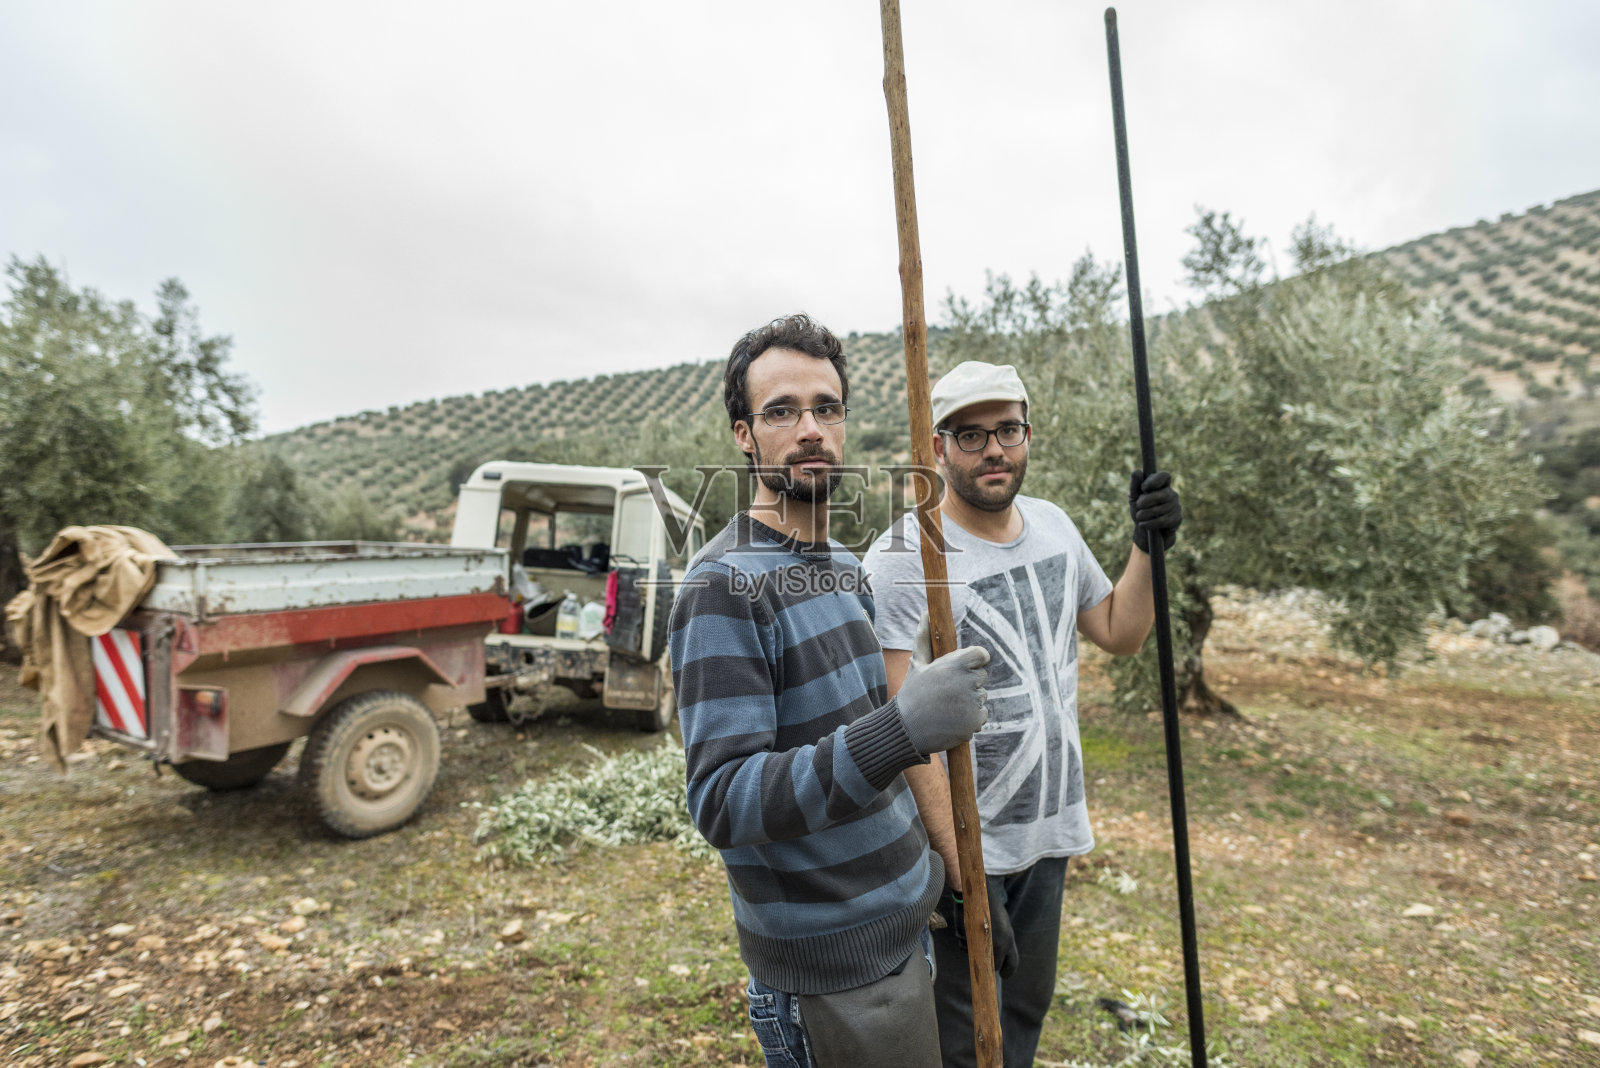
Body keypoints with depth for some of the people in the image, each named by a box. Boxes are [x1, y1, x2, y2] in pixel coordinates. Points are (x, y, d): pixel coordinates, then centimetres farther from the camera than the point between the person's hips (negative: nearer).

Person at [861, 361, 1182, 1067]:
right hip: (958, 847, -6)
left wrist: (1148, 547, -1)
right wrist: (963, 875, -25)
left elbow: (1120, 633, 14)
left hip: (1048, 832, 7)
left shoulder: (1052, 525, 3)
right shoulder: (904, 560, -21)